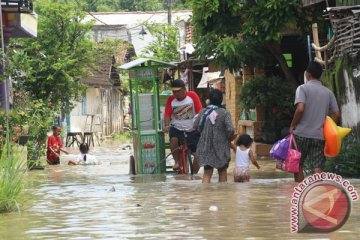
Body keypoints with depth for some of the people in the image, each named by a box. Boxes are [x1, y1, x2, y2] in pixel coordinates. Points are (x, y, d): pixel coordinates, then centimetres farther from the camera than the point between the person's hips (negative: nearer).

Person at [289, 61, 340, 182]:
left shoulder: (303, 88, -5)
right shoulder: (328, 92, 9)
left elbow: (300, 109, -19)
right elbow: (336, 114, 6)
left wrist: (292, 126, -7)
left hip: (302, 133, -3)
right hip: (320, 135, 3)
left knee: (298, 165, 11)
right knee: (317, 168, 0)